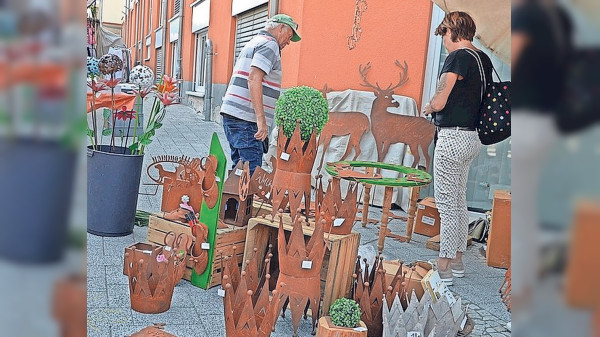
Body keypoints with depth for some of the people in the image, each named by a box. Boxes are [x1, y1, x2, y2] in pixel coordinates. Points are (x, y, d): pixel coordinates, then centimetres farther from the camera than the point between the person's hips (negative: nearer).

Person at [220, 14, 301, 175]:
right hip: (245, 119, -10)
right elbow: (254, 79, -20)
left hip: (231, 114, 10)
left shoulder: (253, 43, 25)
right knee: (252, 172, -10)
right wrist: (261, 119, -24)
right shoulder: (270, 44, -6)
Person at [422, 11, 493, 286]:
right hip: (473, 137, 9)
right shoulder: (484, 59, 12)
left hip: (452, 137, -9)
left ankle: (443, 269, 4)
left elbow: (439, 102, -19)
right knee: (459, 201, 16)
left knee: (447, 204, -3)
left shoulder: (457, 57, -15)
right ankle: (457, 261, 26)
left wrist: (427, 108, 4)